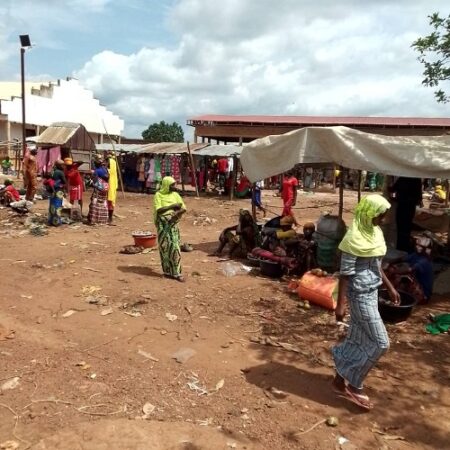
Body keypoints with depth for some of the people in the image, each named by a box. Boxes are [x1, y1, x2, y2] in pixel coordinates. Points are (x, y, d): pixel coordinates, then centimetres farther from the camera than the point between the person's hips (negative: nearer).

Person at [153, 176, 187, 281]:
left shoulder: (175, 194, 9)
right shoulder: (158, 195, -1)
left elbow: (183, 208, 2)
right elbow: (158, 210, -14)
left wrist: (176, 213, -16)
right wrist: (172, 206, -17)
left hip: (173, 223, 2)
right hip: (162, 223, -2)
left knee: (174, 246, -3)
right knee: (164, 247, 3)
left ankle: (176, 272, 1)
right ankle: (167, 271, 15)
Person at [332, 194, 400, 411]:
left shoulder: (374, 232, 7)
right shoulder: (355, 238, -19)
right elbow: (345, 273, -20)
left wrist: (390, 287, 21)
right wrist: (341, 304, -21)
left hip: (371, 291, 9)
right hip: (360, 294, -9)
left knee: (357, 340, 16)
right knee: (380, 342, -3)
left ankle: (341, 379, 30)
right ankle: (352, 384, 11)